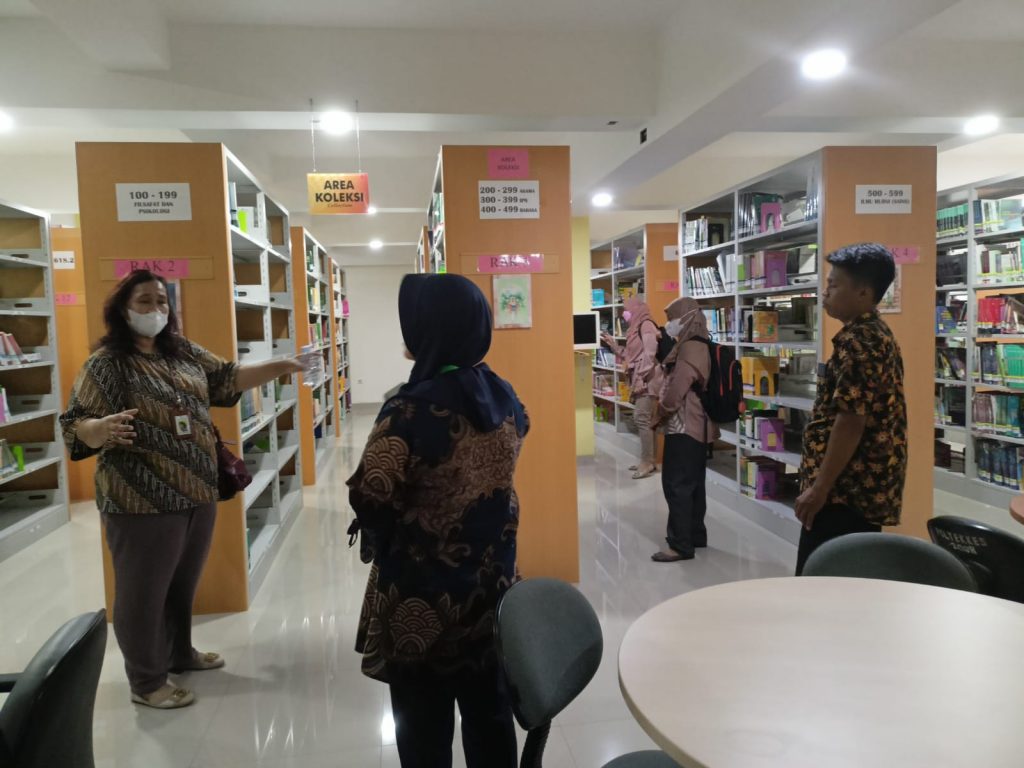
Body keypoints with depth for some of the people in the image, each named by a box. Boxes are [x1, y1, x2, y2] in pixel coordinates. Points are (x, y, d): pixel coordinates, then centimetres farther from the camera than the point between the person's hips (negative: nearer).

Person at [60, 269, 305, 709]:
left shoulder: (184, 351, 7)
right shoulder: (107, 363, -11)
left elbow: (227, 379, 12)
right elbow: (75, 428, -13)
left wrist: (279, 368, 1)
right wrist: (103, 429, -35)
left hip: (197, 492, 7)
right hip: (143, 500, -6)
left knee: (183, 583, 21)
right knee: (145, 590, 7)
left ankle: (179, 652, 41)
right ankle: (146, 681, 23)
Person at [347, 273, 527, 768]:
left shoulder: (410, 411, -22)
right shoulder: (505, 399, -1)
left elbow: (369, 498, -23)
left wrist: (384, 540, -4)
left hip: (422, 597, -5)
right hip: (491, 586, 6)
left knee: (424, 727, 14)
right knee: (490, 713, 20)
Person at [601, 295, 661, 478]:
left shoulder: (646, 326, -9)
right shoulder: (637, 328, 20)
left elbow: (649, 354, -19)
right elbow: (630, 355, 18)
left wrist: (640, 378, -22)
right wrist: (612, 344, 17)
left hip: (646, 379, -10)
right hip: (639, 379, 10)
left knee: (642, 418, -10)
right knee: (643, 419, 10)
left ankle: (648, 463, -6)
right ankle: (647, 460, 16)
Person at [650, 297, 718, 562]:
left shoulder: (690, 348, -18)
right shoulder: (697, 346, 14)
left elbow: (676, 390, -21)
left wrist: (659, 415, -7)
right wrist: (664, 414, 16)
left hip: (684, 426, -10)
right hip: (696, 425, 10)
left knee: (677, 485, -7)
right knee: (693, 483, 16)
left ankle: (681, 545, -4)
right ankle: (695, 534, 25)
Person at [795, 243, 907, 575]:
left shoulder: (856, 341, -16)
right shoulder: (879, 334, 16)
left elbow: (851, 421, -22)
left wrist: (819, 487, -18)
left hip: (846, 488, -10)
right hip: (868, 485, 10)